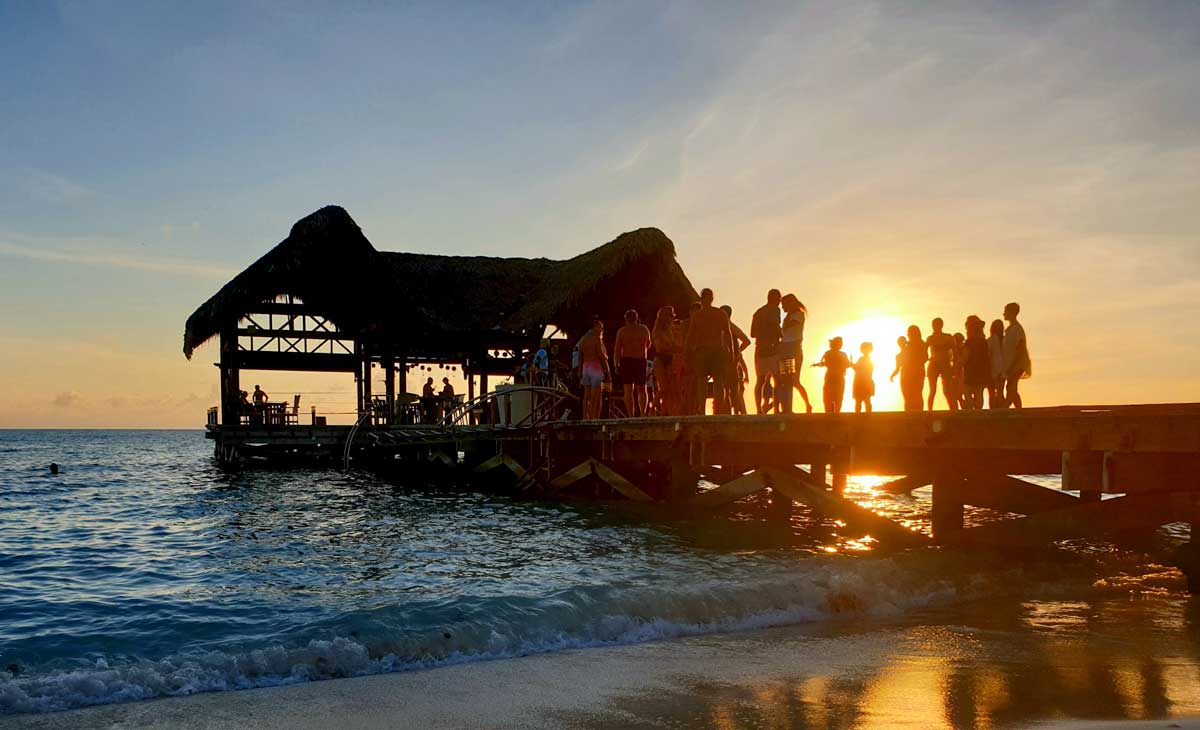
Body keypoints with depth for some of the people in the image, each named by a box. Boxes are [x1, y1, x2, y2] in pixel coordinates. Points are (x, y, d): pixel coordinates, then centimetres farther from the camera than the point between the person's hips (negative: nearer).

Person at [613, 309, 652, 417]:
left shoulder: (622, 331, -1)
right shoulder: (644, 329, 4)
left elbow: (617, 349, -4)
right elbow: (648, 345, 17)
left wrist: (616, 365, -2)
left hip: (626, 361, -2)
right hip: (641, 361, 2)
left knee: (628, 391, -1)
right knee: (642, 390, 12)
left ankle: (630, 416, -7)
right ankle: (643, 413, -3)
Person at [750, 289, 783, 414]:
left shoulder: (757, 312, 17)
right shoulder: (774, 310, -4)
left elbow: (752, 333, 19)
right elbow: (775, 325, -19)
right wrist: (782, 335, -2)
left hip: (759, 349, 6)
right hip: (772, 348, -6)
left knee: (760, 380, 6)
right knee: (777, 379, -5)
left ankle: (758, 409, -1)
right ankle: (776, 409, -13)